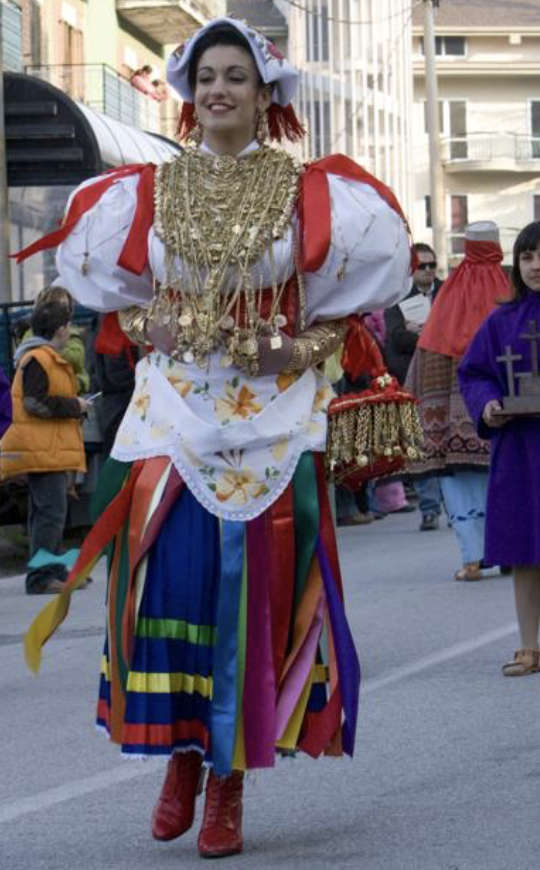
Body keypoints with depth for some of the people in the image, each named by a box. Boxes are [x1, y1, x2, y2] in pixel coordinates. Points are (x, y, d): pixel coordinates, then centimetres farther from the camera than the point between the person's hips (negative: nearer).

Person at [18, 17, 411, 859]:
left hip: (271, 418, -1)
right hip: (175, 408, 1)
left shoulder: (305, 192, 2)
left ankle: (230, 782, 4)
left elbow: (347, 285, 7)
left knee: (253, 589, -4)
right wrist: (147, 329, -2)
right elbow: (115, 283, 17)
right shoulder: (149, 192, 7)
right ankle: (182, 754, 9)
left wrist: (308, 348, -8)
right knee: (168, 579, -8)